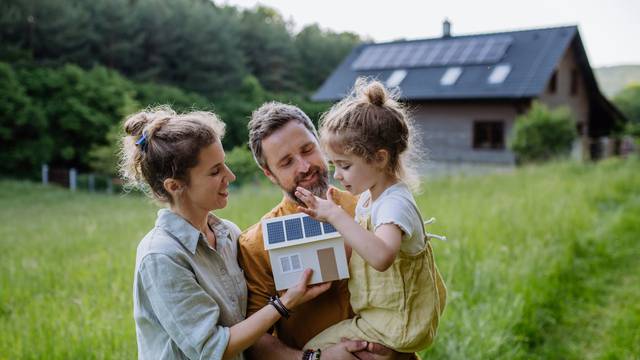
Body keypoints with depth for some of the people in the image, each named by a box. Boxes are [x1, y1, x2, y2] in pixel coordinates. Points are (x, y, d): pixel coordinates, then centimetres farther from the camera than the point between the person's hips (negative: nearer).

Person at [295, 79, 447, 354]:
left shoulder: (396, 203, -27)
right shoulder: (369, 196, 2)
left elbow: (381, 256, -46)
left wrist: (336, 215, -41)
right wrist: (326, 214, -1)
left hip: (395, 323, -10)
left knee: (313, 349, -5)